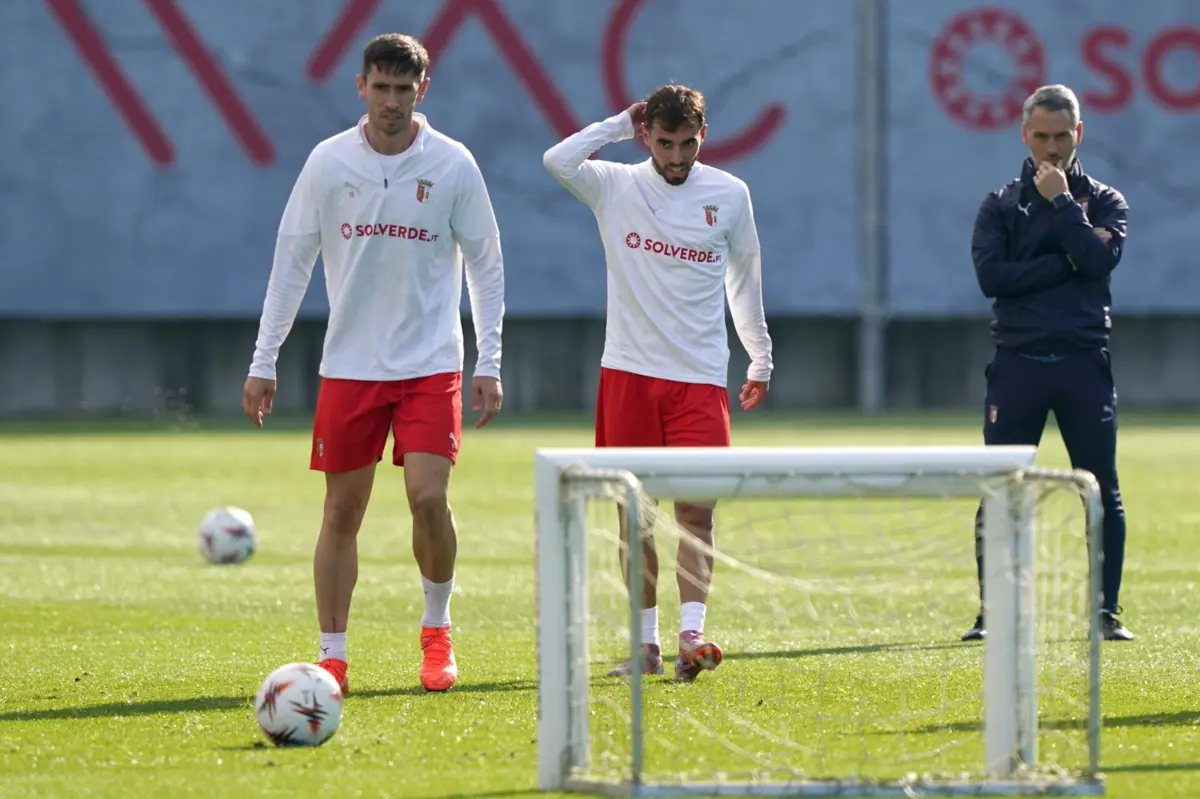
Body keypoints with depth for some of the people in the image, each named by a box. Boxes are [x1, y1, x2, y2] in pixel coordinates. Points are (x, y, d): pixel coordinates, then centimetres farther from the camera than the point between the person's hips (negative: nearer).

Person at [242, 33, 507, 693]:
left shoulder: (453, 165, -2)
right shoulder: (328, 162, -1)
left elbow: (486, 266, 5)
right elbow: (291, 262, 5)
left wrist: (489, 364, 0)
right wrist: (264, 361, 3)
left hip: (431, 365, -1)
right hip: (348, 365, 1)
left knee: (428, 498, -14)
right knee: (342, 510, 1)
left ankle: (436, 627, 10)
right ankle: (332, 657, 9)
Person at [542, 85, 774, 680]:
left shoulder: (729, 195, 5)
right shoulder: (616, 186, 2)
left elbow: (744, 277, 17)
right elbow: (557, 160, -18)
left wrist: (760, 358, 21)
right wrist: (620, 124, -8)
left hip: (700, 378, 0)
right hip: (628, 373, 0)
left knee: (697, 506, -11)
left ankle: (691, 633, -16)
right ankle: (647, 642, 7)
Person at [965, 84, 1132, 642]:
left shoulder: (1104, 202, 10)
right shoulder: (1000, 206, 10)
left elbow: (1101, 260, -9)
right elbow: (991, 275, -7)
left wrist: (1061, 203, -8)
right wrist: (1068, 262, -10)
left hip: (1084, 363, 0)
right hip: (1018, 363, 0)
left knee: (1102, 492, -1)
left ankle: (1107, 611, 6)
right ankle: (992, 611, 5)